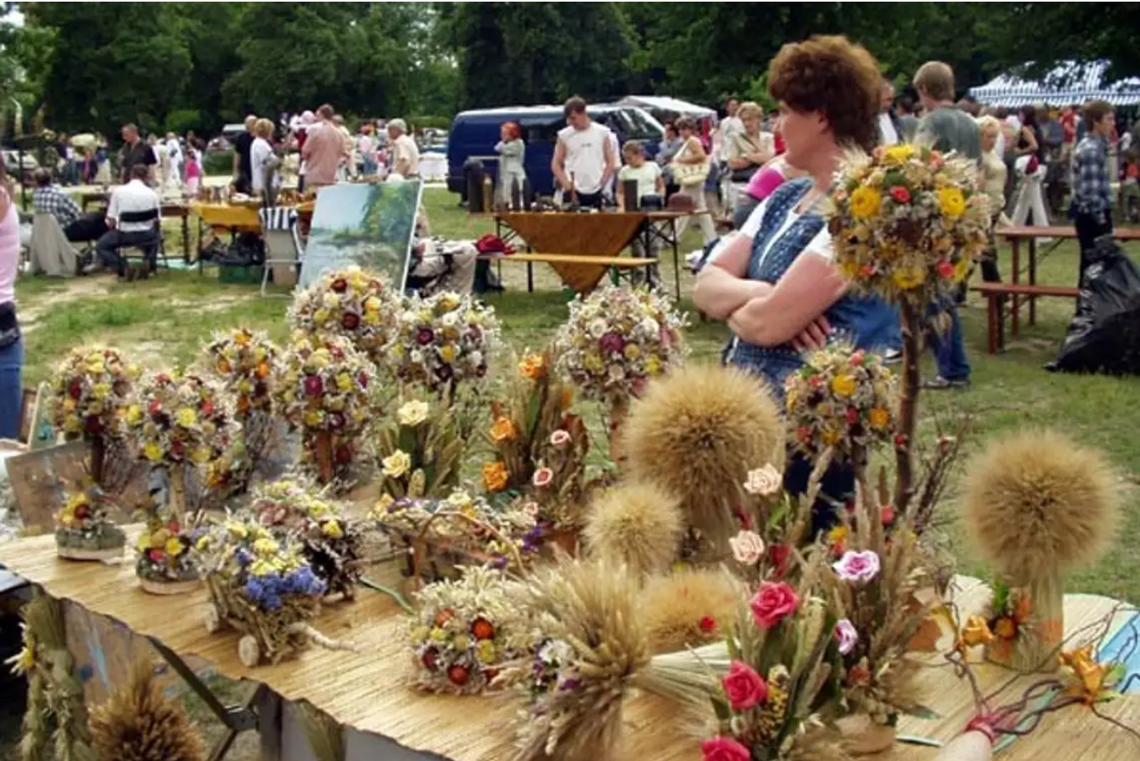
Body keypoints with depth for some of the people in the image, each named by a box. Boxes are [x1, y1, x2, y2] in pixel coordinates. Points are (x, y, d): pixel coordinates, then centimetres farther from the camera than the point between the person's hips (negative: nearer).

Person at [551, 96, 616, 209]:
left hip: (596, 193, 1)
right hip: (573, 193, -1)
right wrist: (567, 185, -6)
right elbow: (556, 164, 6)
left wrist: (602, 184, -4)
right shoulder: (564, 135, 3)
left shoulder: (602, 132, 4)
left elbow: (611, 163, 6)